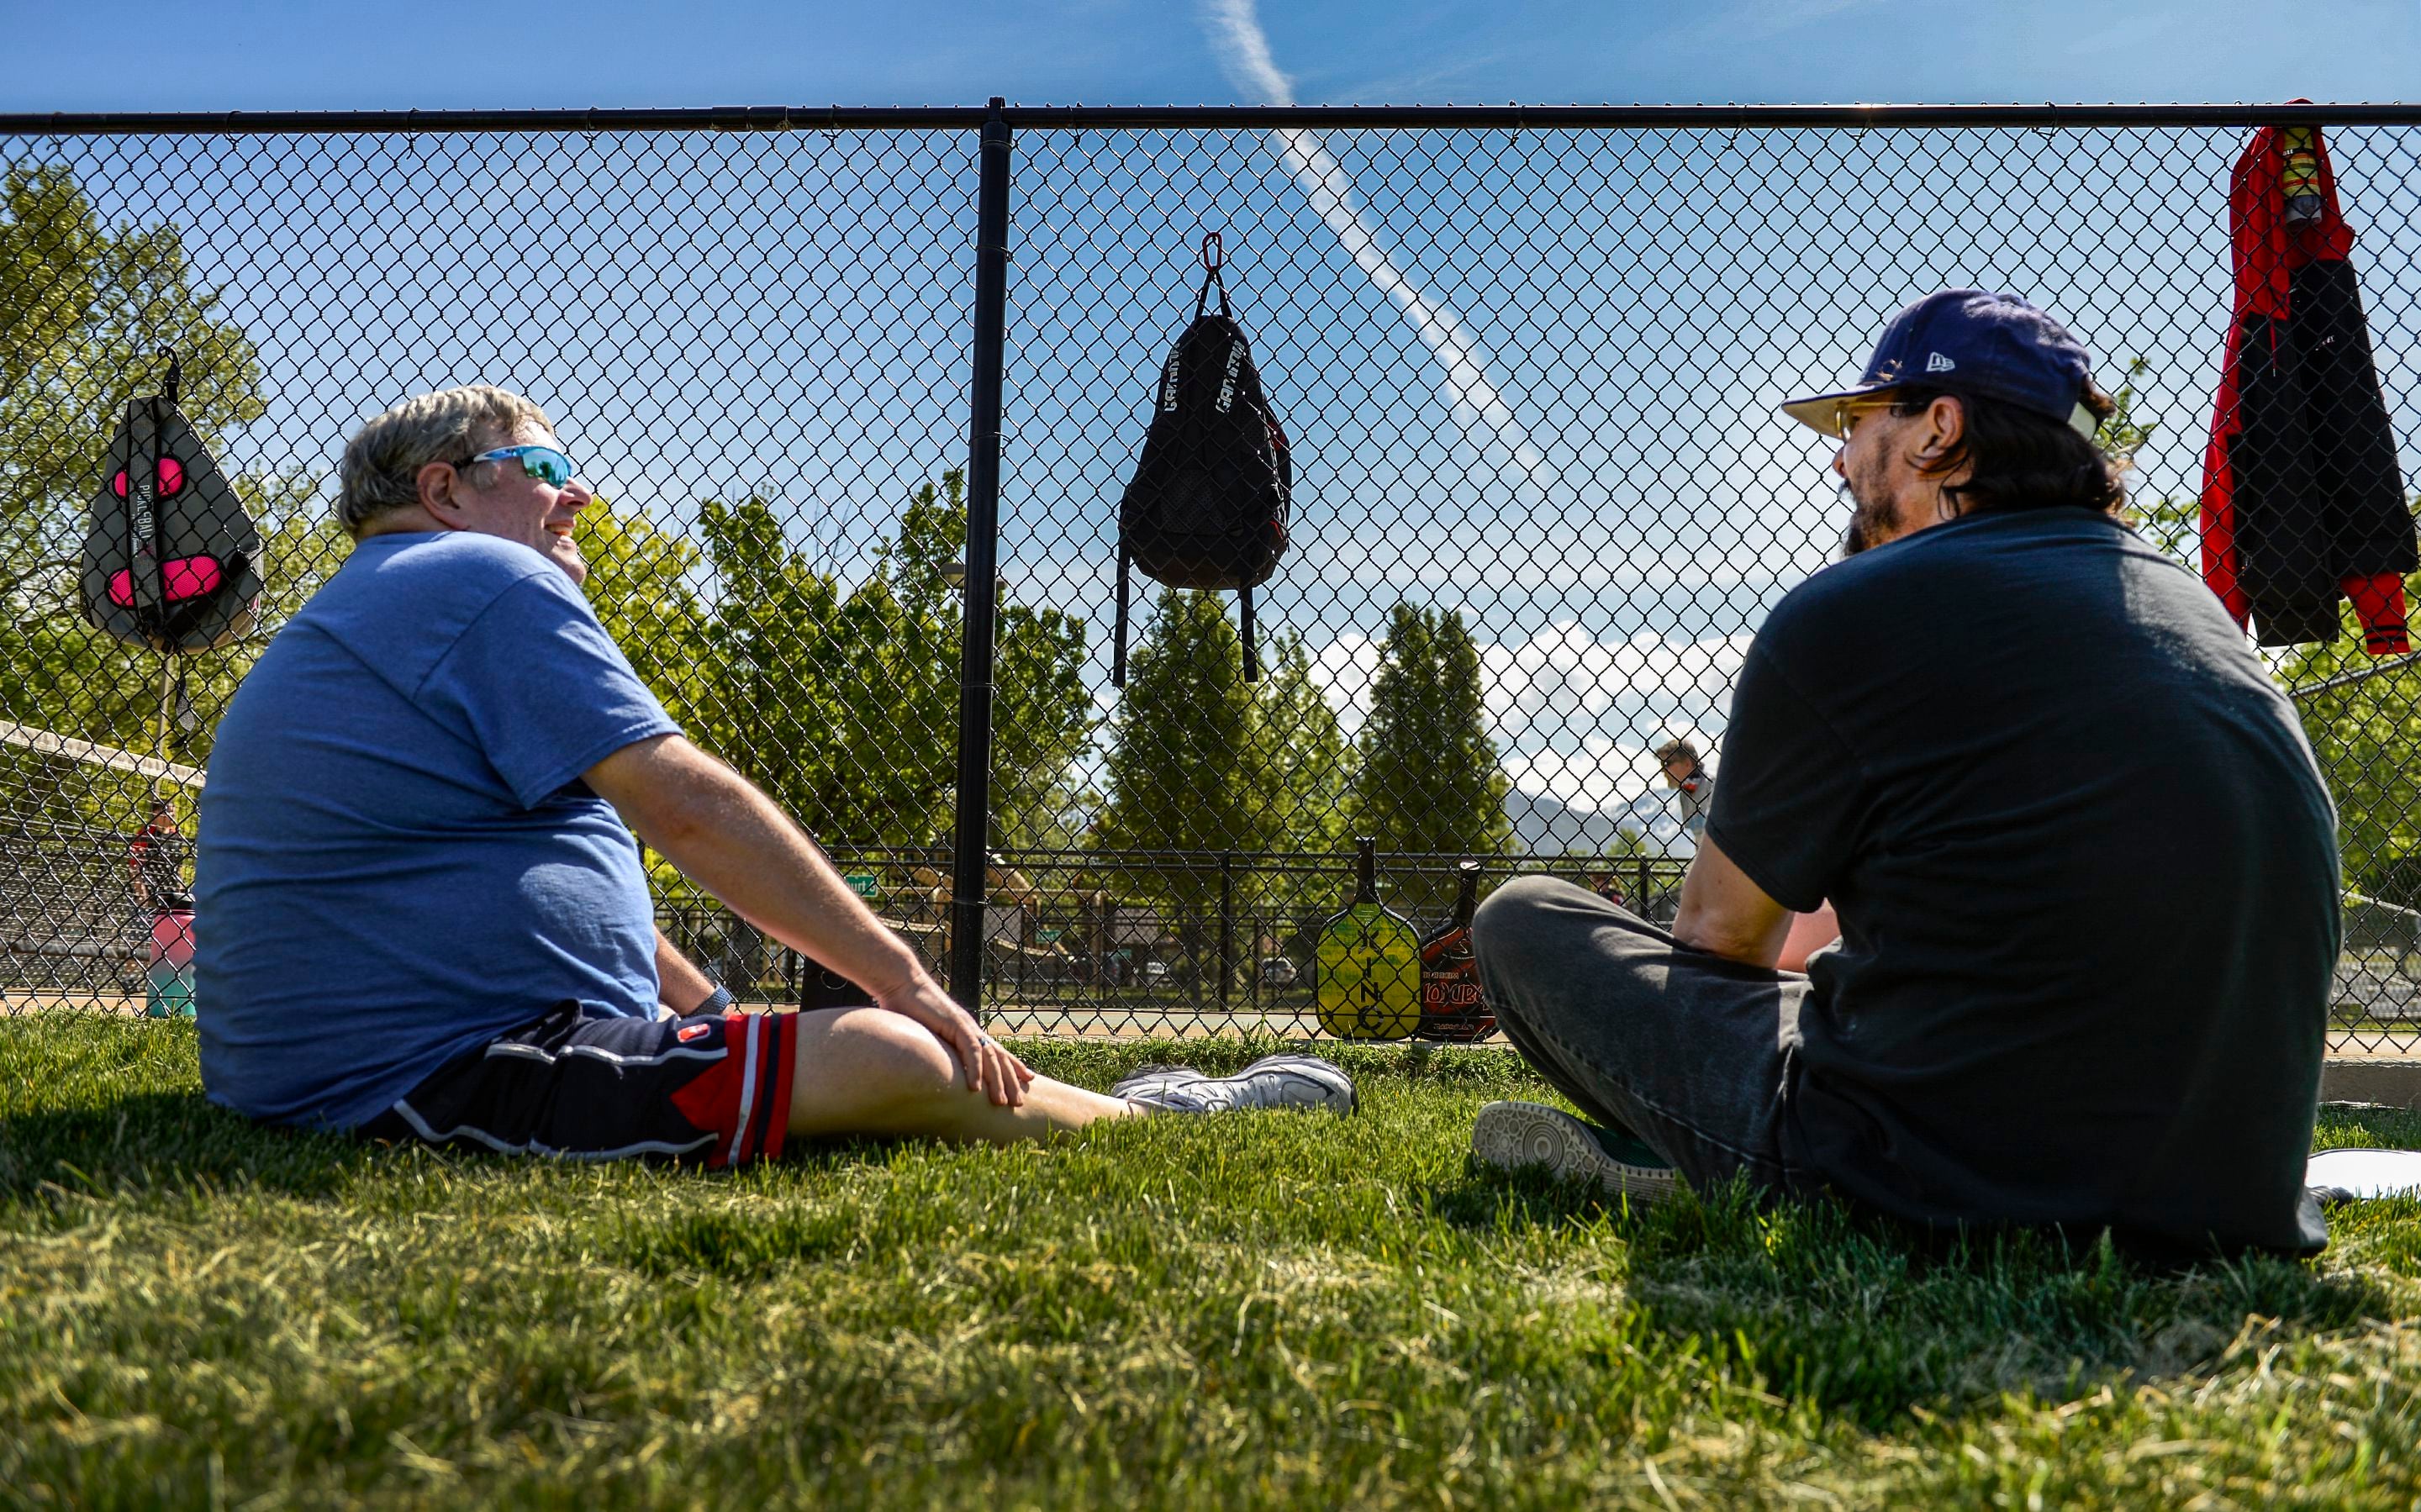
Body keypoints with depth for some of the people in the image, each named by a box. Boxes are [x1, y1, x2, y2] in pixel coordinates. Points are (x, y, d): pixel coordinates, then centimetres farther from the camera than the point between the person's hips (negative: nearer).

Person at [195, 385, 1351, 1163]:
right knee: (895, 1061, -14)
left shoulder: (352, 625, 24)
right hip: (437, 1076, -12)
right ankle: (1164, 1119, 6)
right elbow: (689, 804, -17)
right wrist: (907, 980, -11)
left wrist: (711, 1017, 24)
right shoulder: (485, 582, -11)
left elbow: (561, 869, 25)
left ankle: (1084, 1109, 32)